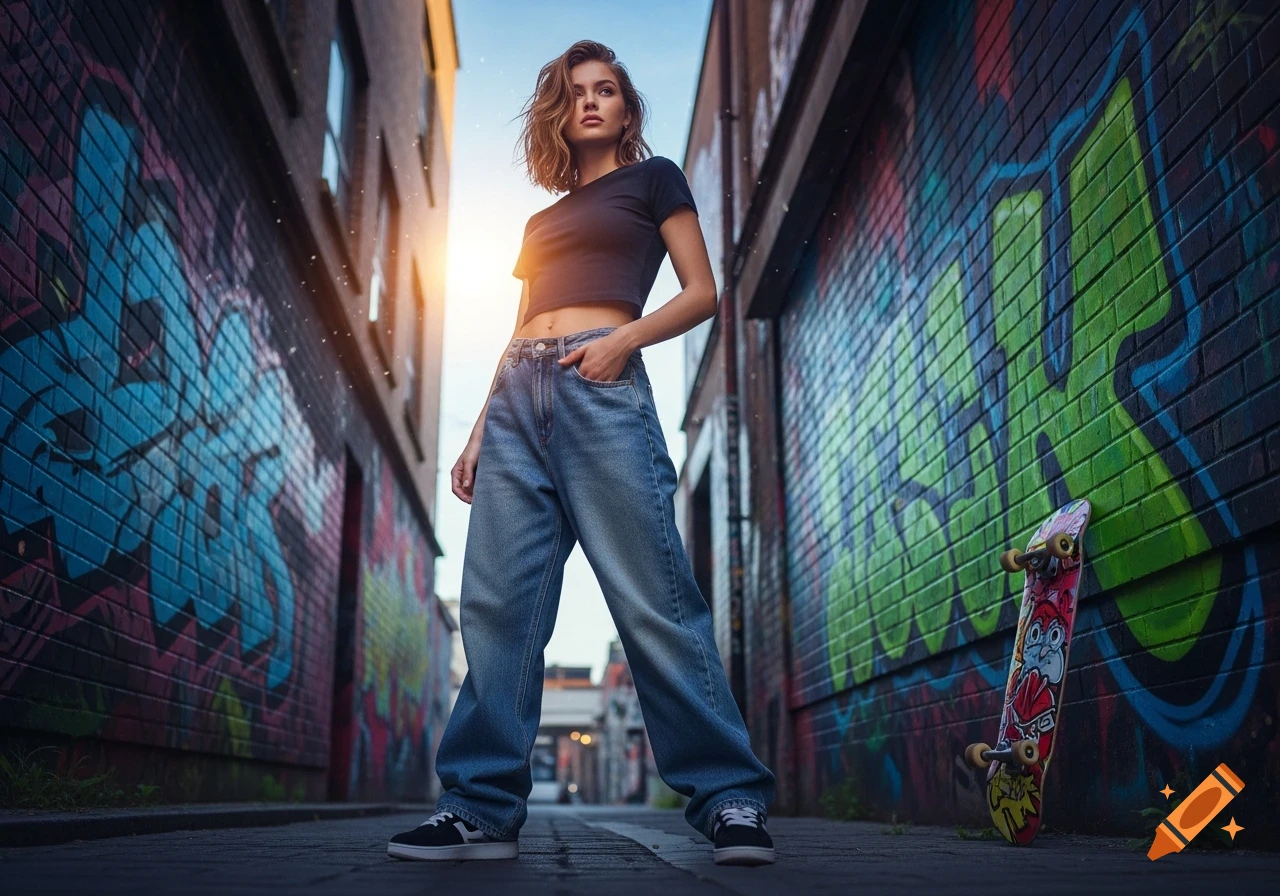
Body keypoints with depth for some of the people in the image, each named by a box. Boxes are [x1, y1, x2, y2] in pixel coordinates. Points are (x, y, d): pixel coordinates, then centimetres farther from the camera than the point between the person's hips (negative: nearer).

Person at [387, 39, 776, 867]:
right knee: (498, 604, -4)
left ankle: (731, 798, -7)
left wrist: (623, 339, -12)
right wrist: (477, 435, 14)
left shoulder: (652, 179, 16)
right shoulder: (542, 221, 29)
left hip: (601, 387, -5)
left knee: (653, 600, -12)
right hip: (517, 396, 6)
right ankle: (483, 809, -1)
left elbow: (702, 294, 6)